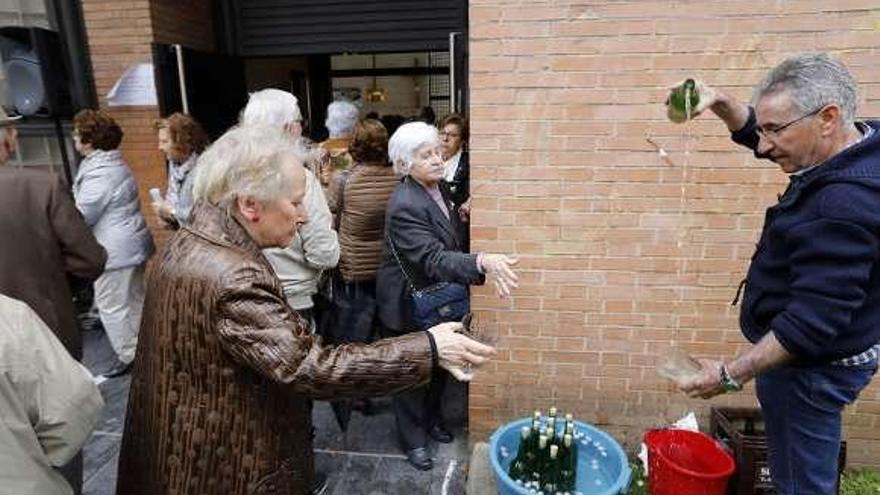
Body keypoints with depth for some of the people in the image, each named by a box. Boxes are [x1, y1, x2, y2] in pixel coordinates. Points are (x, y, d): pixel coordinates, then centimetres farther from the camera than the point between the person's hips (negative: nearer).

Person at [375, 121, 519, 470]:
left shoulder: (437, 188, -1)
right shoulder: (405, 206, -29)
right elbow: (434, 259, -39)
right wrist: (482, 262, -50)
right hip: (409, 305, -8)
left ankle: (432, 418, 47)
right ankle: (413, 439, 33)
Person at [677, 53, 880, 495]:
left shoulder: (845, 207, -32)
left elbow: (811, 324, -30)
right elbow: (760, 136, 13)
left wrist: (731, 375, -23)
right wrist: (720, 103, -4)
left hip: (811, 366, -9)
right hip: (814, 353, 9)